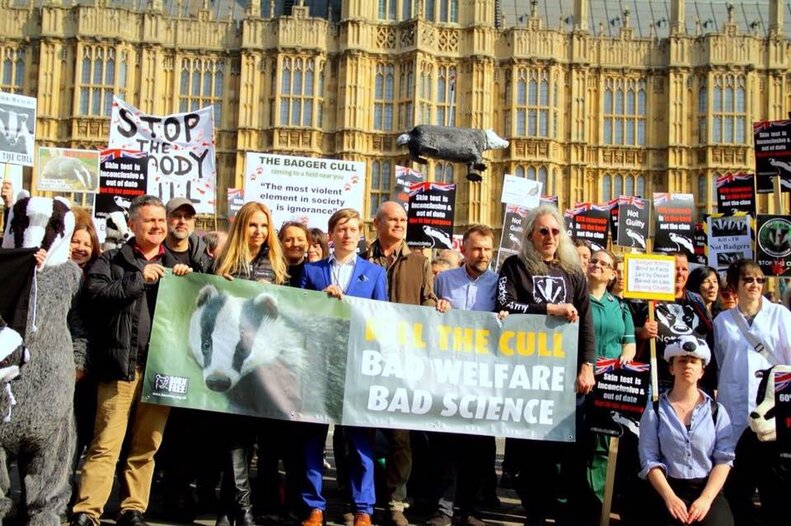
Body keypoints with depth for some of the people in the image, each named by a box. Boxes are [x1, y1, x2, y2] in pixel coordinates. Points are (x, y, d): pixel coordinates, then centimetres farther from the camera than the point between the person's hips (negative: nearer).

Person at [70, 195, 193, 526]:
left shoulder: (175, 268, 18)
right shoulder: (112, 260, 7)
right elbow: (96, 294, -9)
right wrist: (139, 278, -12)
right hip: (121, 364, -3)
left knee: (147, 445, 7)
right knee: (106, 443, -5)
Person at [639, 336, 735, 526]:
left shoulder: (716, 411, 10)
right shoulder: (655, 411, 6)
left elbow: (724, 459, 1)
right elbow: (650, 460, -2)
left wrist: (706, 499, -13)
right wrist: (670, 497, -16)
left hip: (708, 490, 1)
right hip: (670, 489, -1)